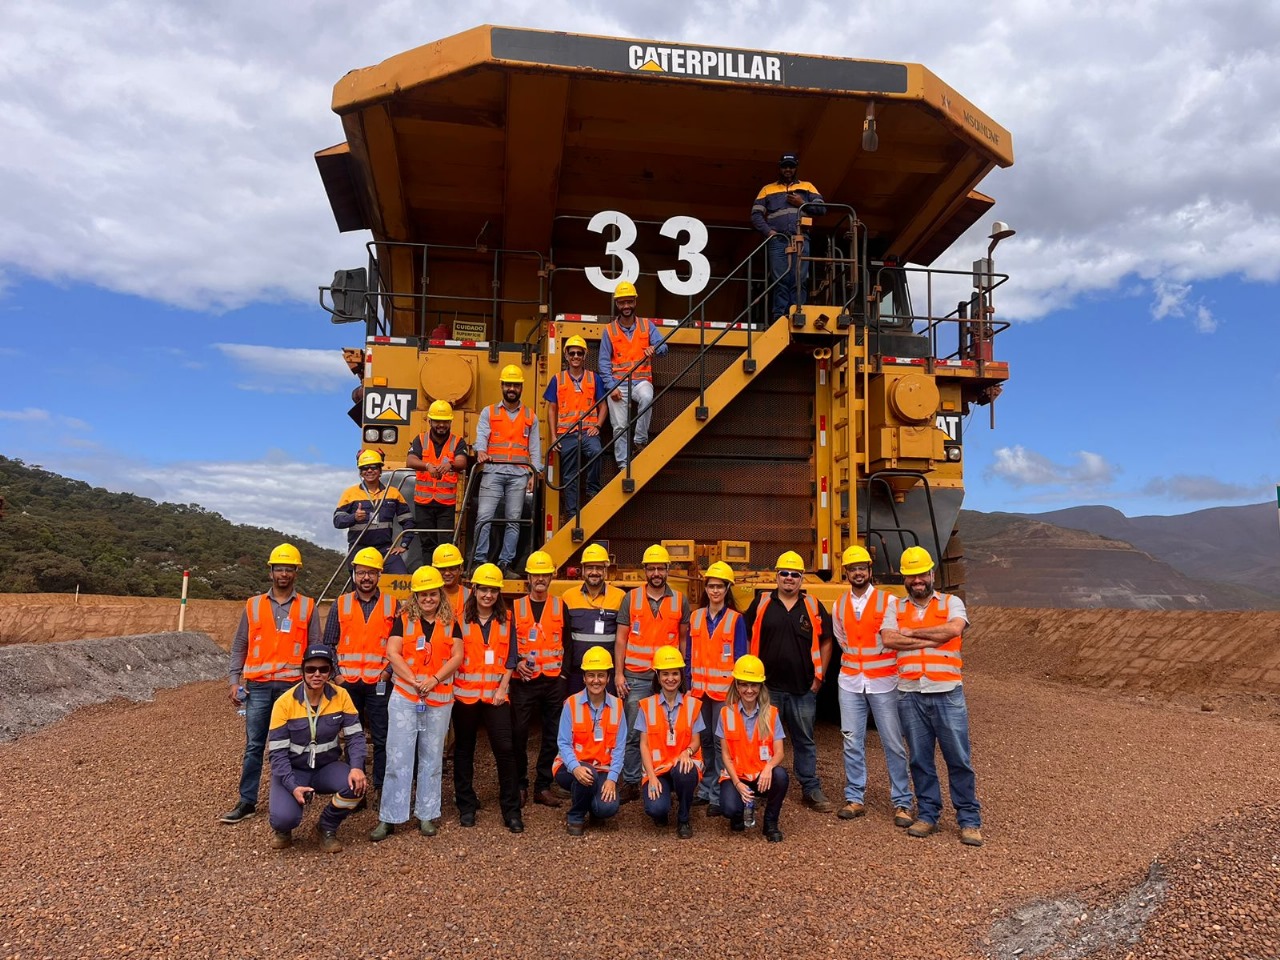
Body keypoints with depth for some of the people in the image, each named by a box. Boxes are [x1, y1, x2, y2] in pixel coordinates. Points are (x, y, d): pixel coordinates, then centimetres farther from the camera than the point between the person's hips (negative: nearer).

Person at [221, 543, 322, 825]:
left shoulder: (307, 607, 6)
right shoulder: (253, 605, 9)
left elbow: (315, 649, 6)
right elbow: (239, 646, 11)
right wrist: (235, 681, 2)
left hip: (293, 686, -1)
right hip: (257, 687, 1)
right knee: (254, 746, 3)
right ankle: (247, 802, 10)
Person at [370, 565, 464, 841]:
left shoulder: (450, 623, 5)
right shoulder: (403, 620, 3)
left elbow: (457, 657, -2)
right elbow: (392, 653, -6)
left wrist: (434, 679, -15)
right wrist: (413, 680, -16)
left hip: (439, 700, 1)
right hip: (404, 697, -1)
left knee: (432, 758, 8)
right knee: (398, 758, -1)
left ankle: (427, 815, 18)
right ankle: (389, 818, 6)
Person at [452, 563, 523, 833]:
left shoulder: (506, 619, 5)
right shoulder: (461, 618, -1)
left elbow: (510, 658, 5)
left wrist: (502, 688, -3)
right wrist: (450, 685, -8)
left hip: (496, 694, 0)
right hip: (465, 694, 0)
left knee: (505, 749, -7)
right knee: (464, 750, 9)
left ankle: (511, 809, 3)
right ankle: (466, 806, 23)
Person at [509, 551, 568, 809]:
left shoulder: (560, 606, 7)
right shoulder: (515, 607, 6)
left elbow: (568, 642, 8)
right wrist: (516, 662, -11)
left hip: (554, 681, 1)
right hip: (523, 681, -1)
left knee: (552, 736, 4)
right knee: (519, 735, 0)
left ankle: (543, 787, 16)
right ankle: (520, 785, 15)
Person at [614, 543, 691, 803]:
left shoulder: (680, 601, 6)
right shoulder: (631, 598, 4)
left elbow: (684, 640, 10)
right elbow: (621, 639, 4)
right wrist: (618, 674, -2)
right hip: (636, 678, 0)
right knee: (633, 734, 3)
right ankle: (631, 783, 13)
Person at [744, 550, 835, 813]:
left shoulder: (813, 607, 4)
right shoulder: (761, 603, 2)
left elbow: (825, 642, 10)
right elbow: (747, 639, 5)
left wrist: (819, 676, 5)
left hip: (803, 689, 1)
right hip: (767, 687, 0)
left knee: (805, 741, 11)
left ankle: (812, 790, 19)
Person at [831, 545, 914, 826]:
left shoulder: (887, 601, -4)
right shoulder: (839, 606, 8)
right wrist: (856, 662, 12)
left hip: (882, 682, -3)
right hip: (850, 683, 3)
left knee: (893, 744, 1)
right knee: (852, 742, 5)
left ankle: (902, 803, 9)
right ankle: (854, 799, 15)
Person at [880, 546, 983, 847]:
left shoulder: (952, 603, 5)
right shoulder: (895, 606, 9)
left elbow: (953, 629, -17)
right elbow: (888, 639, -9)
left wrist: (911, 632, -8)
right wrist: (932, 639, -12)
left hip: (947, 693, -2)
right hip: (910, 695, 2)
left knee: (959, 760, 2)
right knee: (920, 760, 9)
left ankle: (969, 821, 12)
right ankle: (927, 815, 21)